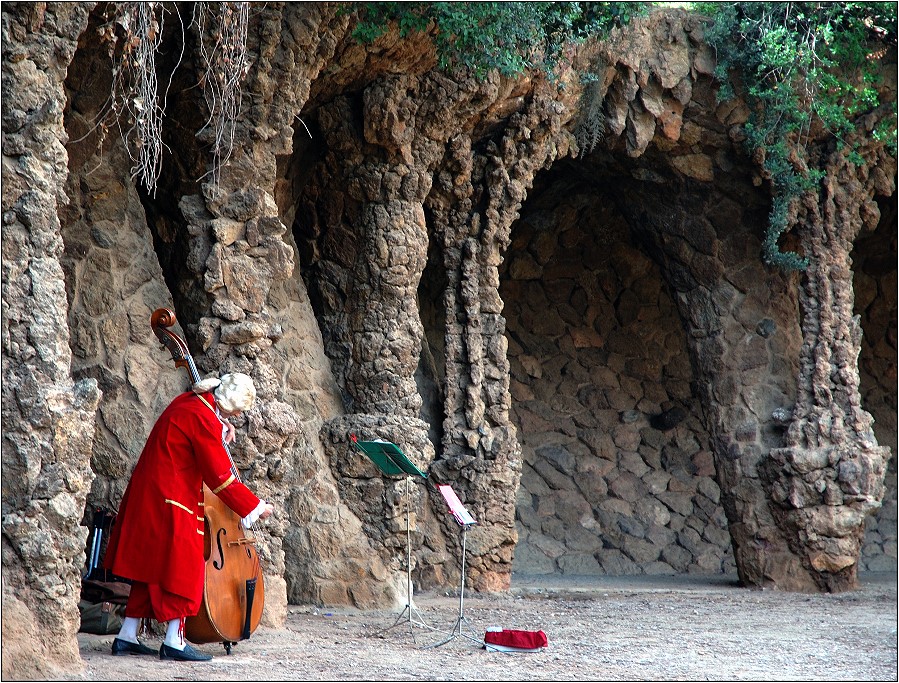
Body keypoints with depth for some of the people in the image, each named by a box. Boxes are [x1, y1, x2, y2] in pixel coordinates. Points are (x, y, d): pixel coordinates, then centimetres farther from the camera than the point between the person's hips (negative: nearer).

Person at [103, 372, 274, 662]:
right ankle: (174, 641, -2)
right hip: (169, 500, -10)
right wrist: (256, 507, -10)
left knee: (151, 565, 13)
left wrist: (221, 428, 21)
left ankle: (127, 637, 16)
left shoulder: (190, 401, 8)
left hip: (149, 493, 10)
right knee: (183, 566, -3)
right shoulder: (203, 419, -20)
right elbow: (221, 479, -18)